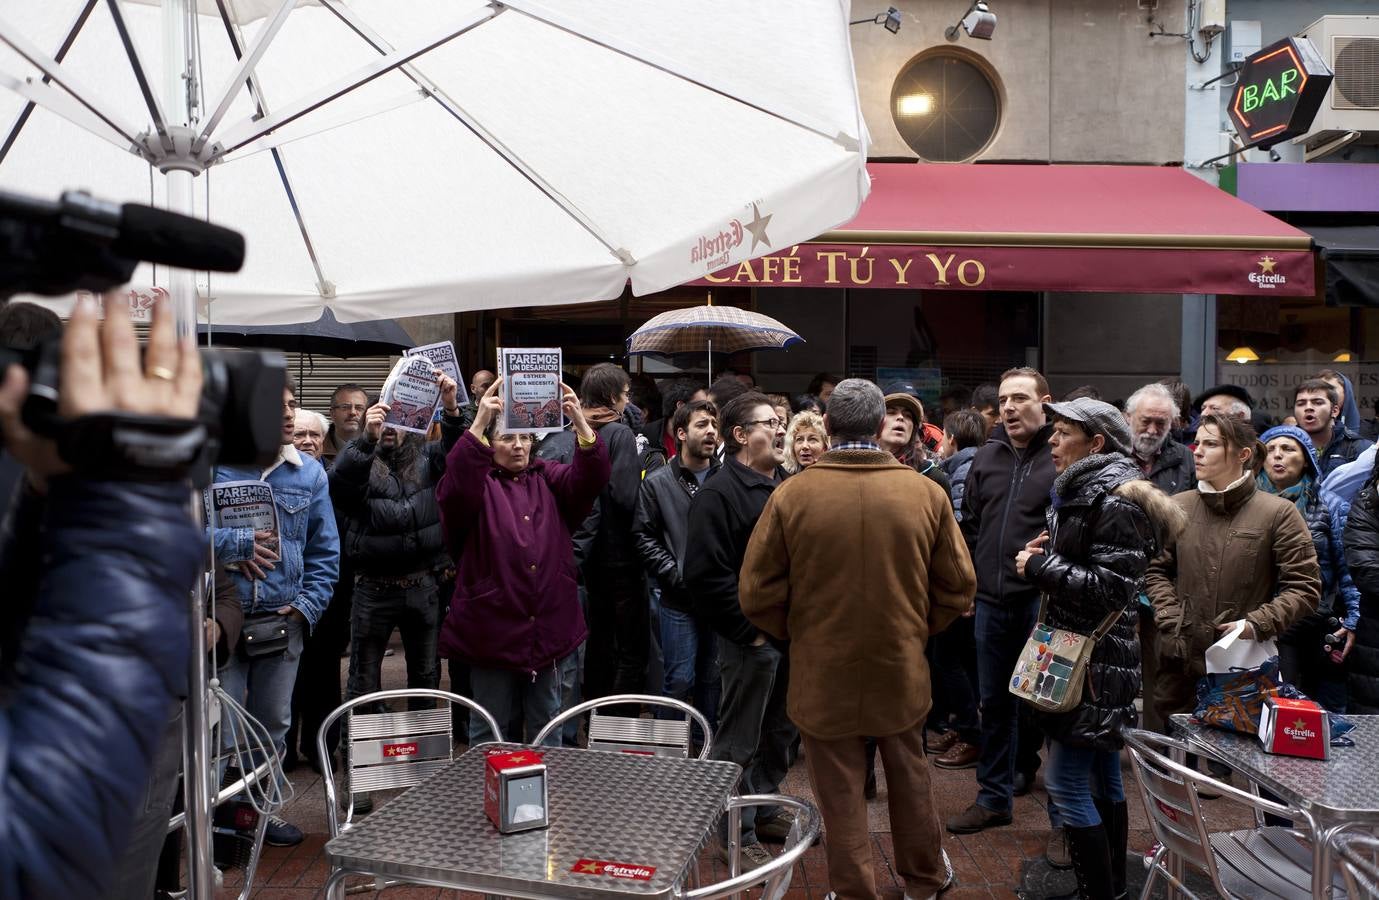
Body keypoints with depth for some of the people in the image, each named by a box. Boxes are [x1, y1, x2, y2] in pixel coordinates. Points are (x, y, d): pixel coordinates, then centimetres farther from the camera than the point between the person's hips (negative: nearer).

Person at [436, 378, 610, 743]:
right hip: (493, 630, -3)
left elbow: (590, 478, -8)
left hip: (550, 631, 3)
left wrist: (580, 422, -25)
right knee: (489, 730, 10)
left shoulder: (548, 479, 9)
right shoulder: (477, 483, -1)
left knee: (547, 726, 17)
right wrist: (480, 422, -33)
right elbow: (455, 487, -23)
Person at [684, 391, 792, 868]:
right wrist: (750, 629, -18)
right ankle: (736, 835, 17)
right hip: (752, 638, -8)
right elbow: (706, 575, -20)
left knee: (781, 731, 20)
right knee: (740, 740, 4)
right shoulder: (719, 493, -14)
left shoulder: (787, 486, 12)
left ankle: (764, 808, 38)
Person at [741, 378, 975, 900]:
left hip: (823, 674, -2)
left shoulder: (791, 496, -14)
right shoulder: (926, 494, -9)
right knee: (909, 777, 23)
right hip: (901, 669, 3)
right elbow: (958, 587, -1)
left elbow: (758, 594, -9)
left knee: (841, 793, 11)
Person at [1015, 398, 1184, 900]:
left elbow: (1111, 586, -23)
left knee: (1065, 782, -6)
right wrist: (1045, 556, 6)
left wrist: (1040, 566, -16)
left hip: (1097, 663, -10)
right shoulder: (1079, 492, 13)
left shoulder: (1116, 501, -17)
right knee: (1103, 778, 17)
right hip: (1082, 654, 10)